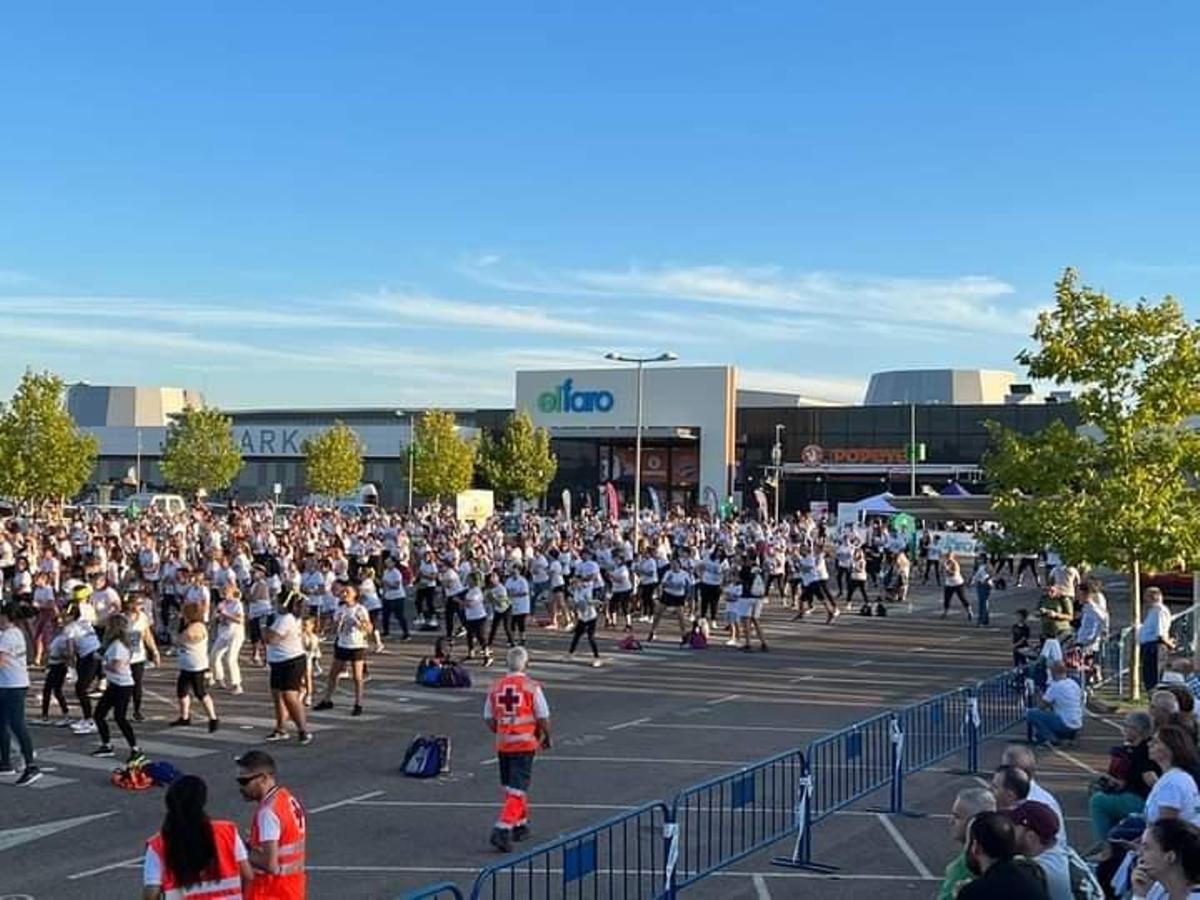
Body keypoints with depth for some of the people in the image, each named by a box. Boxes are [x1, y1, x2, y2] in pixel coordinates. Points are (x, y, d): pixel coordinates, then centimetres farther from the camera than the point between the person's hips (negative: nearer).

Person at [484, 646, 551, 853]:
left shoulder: (496, 687, 3)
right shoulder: (532, 687, -10)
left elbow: (489, 719, 9)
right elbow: (543, 718, -8)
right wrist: (547, 737, 10)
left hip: (503, 745, 5)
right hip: (525, 744, -5)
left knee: (512, 787, 21)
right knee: (516, 791, -4)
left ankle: (521, 824, 33)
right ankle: (502, 829, -15)